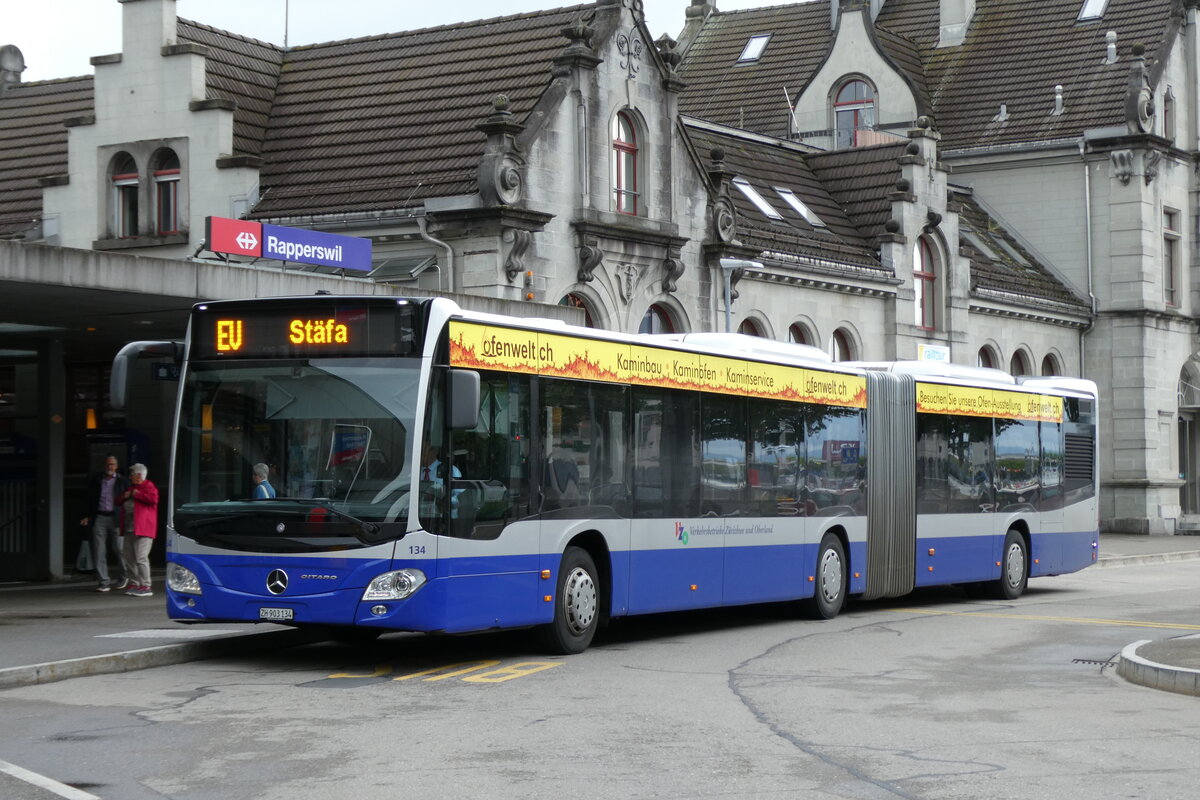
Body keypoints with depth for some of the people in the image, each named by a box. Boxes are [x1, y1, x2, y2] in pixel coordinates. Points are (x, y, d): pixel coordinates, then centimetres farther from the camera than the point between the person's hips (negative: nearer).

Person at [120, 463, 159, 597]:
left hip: (143, 530, -9)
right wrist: (124, 496, 9)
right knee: (129, 558, 9)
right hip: (130, 529, 9)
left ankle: (146, 587, -14)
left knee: (141, 557, -14)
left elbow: (153, 499, -22)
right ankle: (135, 584, 16)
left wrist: (138, 494, -13)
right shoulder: (131, 488, 23)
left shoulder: (149, 486, -3)